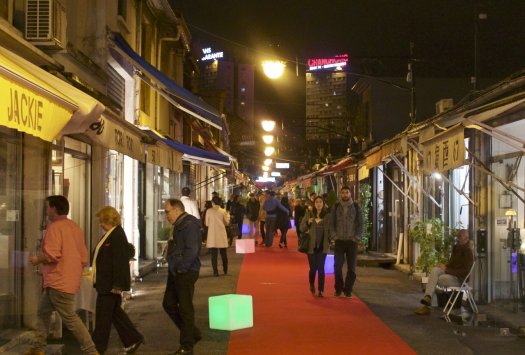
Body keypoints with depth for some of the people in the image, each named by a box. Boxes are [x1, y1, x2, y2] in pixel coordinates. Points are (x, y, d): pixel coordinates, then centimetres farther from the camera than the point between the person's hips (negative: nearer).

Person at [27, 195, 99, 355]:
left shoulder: (55, 227, -13)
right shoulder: (75, 227, 14)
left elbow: (52, 255, -23)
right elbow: (84, 258, 14)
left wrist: (37, 259, -5)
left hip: (58, 282, -10)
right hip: (71, 280, 10)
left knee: (70, 318, -7)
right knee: (43, 311, 20)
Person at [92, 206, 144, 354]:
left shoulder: (117, 236, -18)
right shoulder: (110, 234, 13)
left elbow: (120, 261, -22)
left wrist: (117, 285, -24)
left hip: (110, 283, -10)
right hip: (106, 282, 10)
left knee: (103, 315, -1)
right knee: (115, 312, 15)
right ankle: (133, 339, 23)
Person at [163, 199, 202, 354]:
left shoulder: (189, 225, -17)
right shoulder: (179, 225, 14)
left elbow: (191, 251, -24)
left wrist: (180, 268, -20)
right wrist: (174, 267, 13)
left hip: (186, 273, -10)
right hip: (176, 272, 10)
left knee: (185, 308, -2)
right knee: (168, 304, 14)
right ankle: (192, 333, 25)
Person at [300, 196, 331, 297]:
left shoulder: (327, 215, 1)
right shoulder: (309, 214, 2)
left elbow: (330, 229, 7)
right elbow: (301, 228, 4)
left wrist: (330, 240, -7)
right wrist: (308, 223, -15)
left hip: (323, 245, 0)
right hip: (311, 245, 0)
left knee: (321, 268, -4)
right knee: (313, 268, 5)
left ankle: (320, 290, 4)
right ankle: (312, 286, 33)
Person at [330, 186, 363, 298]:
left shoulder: (356, 207, 2)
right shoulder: (336, 207, 5)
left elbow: (360, 224, 2)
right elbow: (331, 223, 5)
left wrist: (357, 237, -6)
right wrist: (334, 236, -5)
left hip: (352, 241, 0)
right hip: (339, 241, 1)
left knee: (351, 267, 2)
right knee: (337, 266, -2)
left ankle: (348, 290, 11)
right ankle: (338, 289, 10)